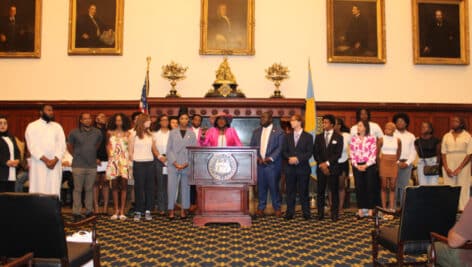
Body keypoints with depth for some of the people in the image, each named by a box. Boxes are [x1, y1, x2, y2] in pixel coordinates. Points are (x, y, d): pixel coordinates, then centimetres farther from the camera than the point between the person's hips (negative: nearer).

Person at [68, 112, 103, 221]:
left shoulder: (97, 132, 5)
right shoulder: (74, 133, -1)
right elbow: (70, 146, 11)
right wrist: (77, 156, 12)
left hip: (92, 165, 2)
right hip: (78, 166, -2)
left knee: (90, 189, 8)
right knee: (78, 189, 0)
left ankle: (89, 211, 17)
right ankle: (76, 212, 7)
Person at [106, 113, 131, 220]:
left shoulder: (127, 133, 5)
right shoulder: (110, 133, 10)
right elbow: (108, 145, 18)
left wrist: (130, 158, -8)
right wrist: (109, 155, 6)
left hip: (124, 160, -2)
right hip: (113, 160, 2)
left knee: (124, 185, -4)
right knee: (114, 186, 3)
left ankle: (122, 211, -1)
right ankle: (116, 210, 9)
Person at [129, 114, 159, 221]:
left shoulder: (150, 134, 12)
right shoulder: (133, 135, 0)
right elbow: (130, 151, 0)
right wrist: (133, 165, -4)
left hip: (150, 163, 4)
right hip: (138, 164, -4)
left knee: (150, 187, 4)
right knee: (139, 188, 2)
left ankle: (148, 211, 11)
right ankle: (138, 211, 9)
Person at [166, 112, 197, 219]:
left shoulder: (192, 134, 7)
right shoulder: (172, 133, 7)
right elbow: (168, 149, 3)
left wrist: (187, 163, -9)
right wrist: (175, 163, -8)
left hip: (187, 165, 1)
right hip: (173, 165, -1)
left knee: (185, 187, 5)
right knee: (171, 187, -5)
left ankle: (183, 210, 13)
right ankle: (171, 210, 2)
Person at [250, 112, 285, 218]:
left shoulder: (278, 132, 1)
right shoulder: (256, 132, 14)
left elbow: (280, 148, -6)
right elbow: (252, 146, 10)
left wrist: (270, 158, -16)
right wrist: (257, 158, -6)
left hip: (272, 164, -4)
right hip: (259, 164, 4)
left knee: (274, 186, -1)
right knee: (261, 186, 8)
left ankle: (277, 208, 13)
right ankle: (261, 207, 19)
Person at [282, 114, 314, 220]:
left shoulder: (308, 136, 2)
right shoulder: (288, 136, 13)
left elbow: (309, 152, -6)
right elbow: (284, 151, 9)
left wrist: (298, 158, -16)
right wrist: (290, 158, -12)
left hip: (303, 168, -3)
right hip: (290, 168, 3)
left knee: (303, 192, 2)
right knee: (290, 191, 5)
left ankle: (306, 213, 11)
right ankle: (290, 213, 12)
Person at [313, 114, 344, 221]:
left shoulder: (338, 137, 2)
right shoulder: (318, 137, 12)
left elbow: (338, 154, -5)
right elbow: (315, 152, 6)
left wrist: (327, 163, -12)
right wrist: (321, 164, -6)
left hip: (333, 168, -2)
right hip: (321, 168, 3)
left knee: (334, 191, 1)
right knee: (320, 191, 3)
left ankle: (334, 214, 7)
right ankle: (320, 213, 10)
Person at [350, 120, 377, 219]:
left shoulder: (371, 138, -1)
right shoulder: (354, 138, 9)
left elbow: (373, 153, -5)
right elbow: (352, 153, 6)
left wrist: (366, 165, -11)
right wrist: (356, 165, -5)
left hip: (369, 165, -2)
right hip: (357, 166, 3)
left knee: (370, 187, 0)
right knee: (359, 187, 3)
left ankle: (370, 210, 7)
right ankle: (360, 210, 9)